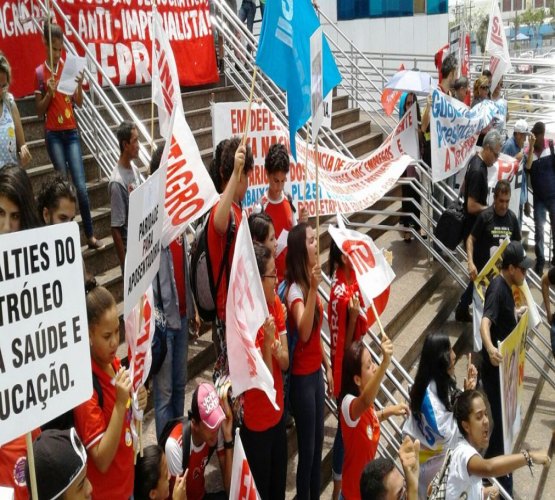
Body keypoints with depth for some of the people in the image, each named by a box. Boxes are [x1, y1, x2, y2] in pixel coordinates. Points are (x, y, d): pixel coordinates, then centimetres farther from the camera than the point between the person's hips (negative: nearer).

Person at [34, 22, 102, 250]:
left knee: (81, 186, -1)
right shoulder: (40, 72, -2)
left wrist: (79, 85, -12)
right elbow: (39, 111, -1)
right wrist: (50, 92, -17)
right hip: (53, 134, -2)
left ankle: (90, 235, 4)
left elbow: (79, 103, 6)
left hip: (71, 132, 2)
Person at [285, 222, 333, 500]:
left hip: (315, 373, 9)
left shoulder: (310, 284, 6)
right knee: (307, 448, 2)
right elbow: (303, 333, -38)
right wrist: (313, 288, -43)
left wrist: (327, 366, 18)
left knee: (318, 443, 18)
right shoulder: (295, 290, -21)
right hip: (302, 377, -9)